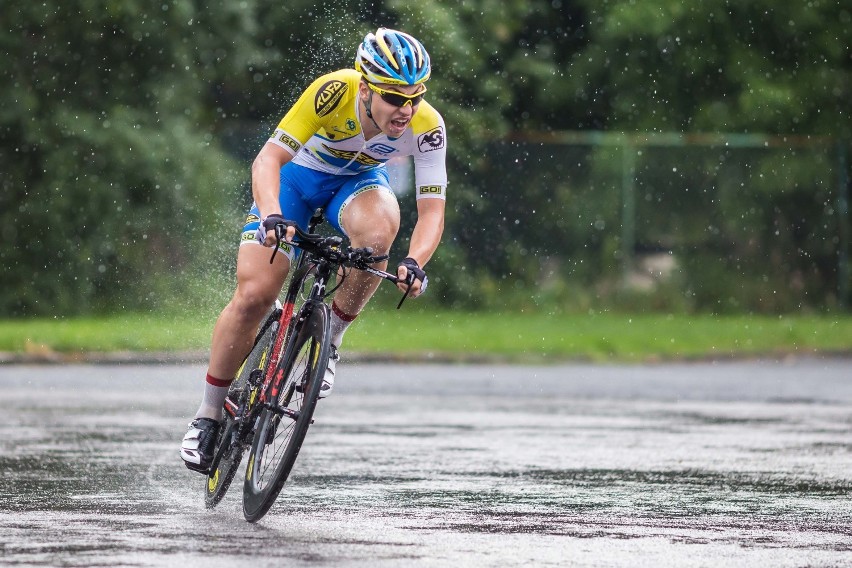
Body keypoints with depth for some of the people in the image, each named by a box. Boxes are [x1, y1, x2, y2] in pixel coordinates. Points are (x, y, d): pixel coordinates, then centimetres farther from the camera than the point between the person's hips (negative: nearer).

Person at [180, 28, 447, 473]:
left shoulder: (427, 127, -29)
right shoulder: (335, 92, -35)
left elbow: (431, 210, -26)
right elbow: (268, 157, -38)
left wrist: (414, 262, -46)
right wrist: (271, 217, -56)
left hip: (359, 181, 1)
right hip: (297, 173, -1)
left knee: (376, 232, -36)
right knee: (254, 295, -15)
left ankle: (331, 338, -11)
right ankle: (209, 414, 5)